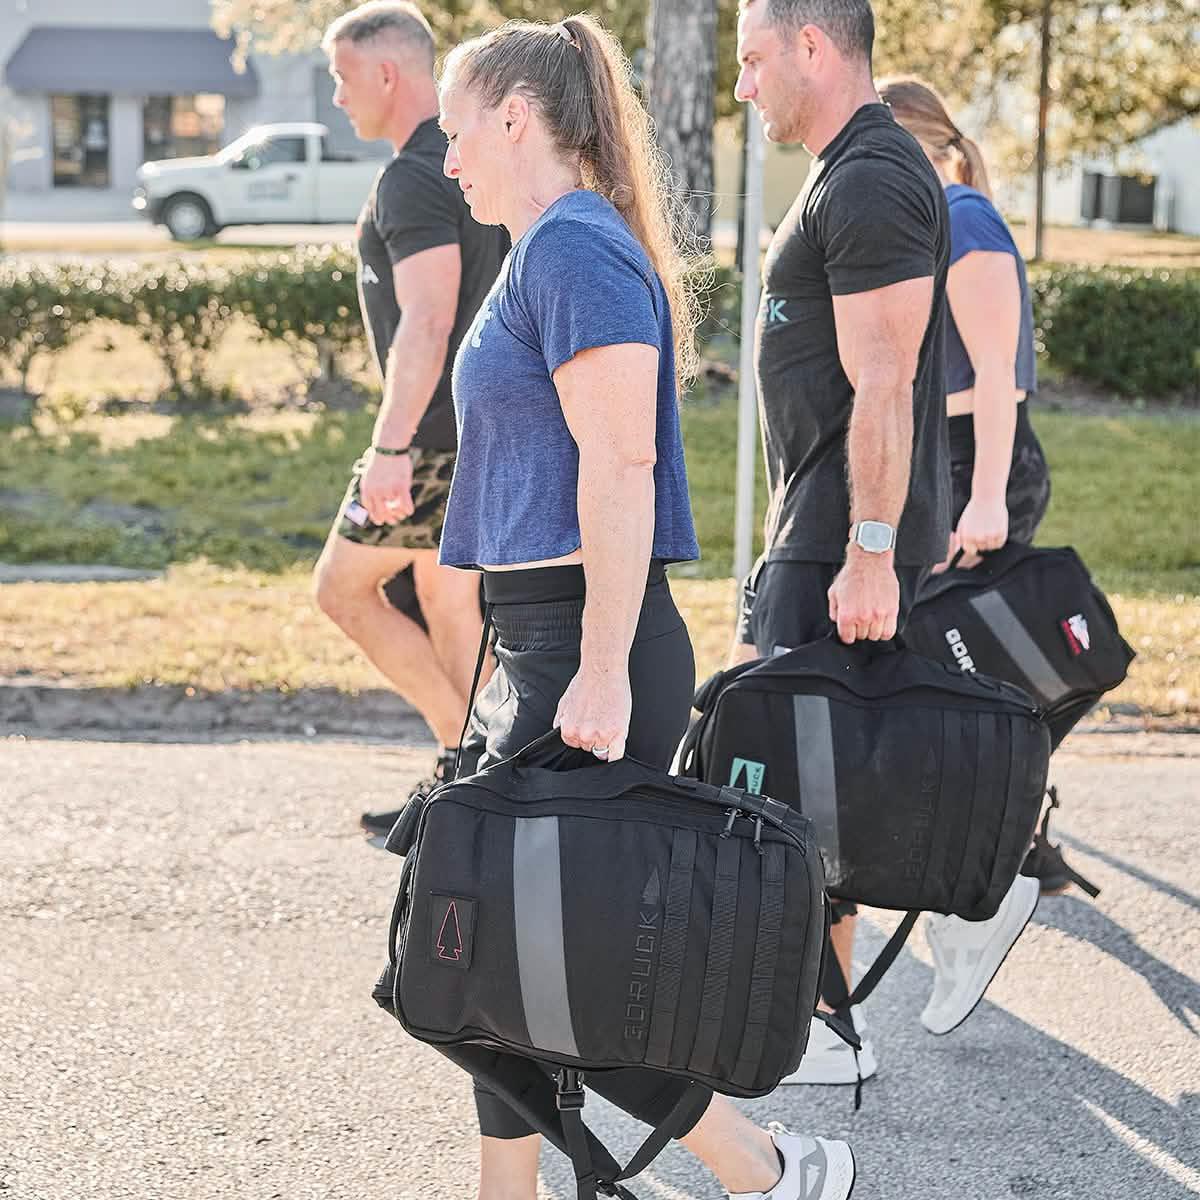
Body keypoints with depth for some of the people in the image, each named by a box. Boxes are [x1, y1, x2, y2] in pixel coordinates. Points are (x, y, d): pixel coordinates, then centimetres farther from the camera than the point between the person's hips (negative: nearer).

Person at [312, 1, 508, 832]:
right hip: (490, 423, 10)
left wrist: (390, 447, -28)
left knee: (343, 588, 2)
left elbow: (427, 322, -25)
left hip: (436, 432, -10)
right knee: (446, 603, 14)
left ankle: (468, 746, -1)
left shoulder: (413, 180, -17)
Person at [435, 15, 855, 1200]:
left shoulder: (573, 248, -14)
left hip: (585, 653, -10)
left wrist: (602, 673, -25)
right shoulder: (554, 249, 18)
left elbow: (620, 466, -22)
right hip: (549, 650, 10)